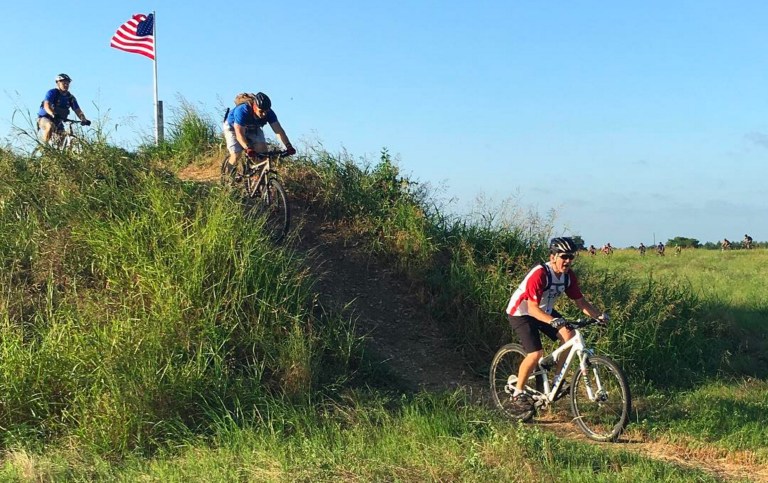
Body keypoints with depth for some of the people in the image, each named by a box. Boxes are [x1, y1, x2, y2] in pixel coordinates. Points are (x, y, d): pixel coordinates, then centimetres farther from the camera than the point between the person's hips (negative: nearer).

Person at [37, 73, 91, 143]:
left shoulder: (70, 97, 1)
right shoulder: (52, 93, -14)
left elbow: (78, 110, -6)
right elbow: (46, 105, -30)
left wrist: (84, 119, -28)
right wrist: (53, 114, -50)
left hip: (57, 122, 5)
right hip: (44, 118, -5)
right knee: (50, 126, -37)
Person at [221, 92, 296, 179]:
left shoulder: (269, 113, -28)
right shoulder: (242, 111, -40)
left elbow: (278, 130, -31)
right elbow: (239, 133, -46)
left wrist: (288, 146, -45)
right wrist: (248, 148, -62)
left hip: (253, 129, 4)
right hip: (233, 127, -4)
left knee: (262, 149, -19)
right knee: (236, 155, -17)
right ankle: (229, 176, 13)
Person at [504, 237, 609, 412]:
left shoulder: (568, 276, -9)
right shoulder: (539, 274, -31)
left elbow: (580, 301, -3)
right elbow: (533, 308, -36)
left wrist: (599, 315, -19)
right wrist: (553, 321, -50)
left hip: (544, 311, 7)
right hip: (521, 312, -7)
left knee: (569, 336, -14)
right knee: (536, 354, -20)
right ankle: (518, 393, -1)